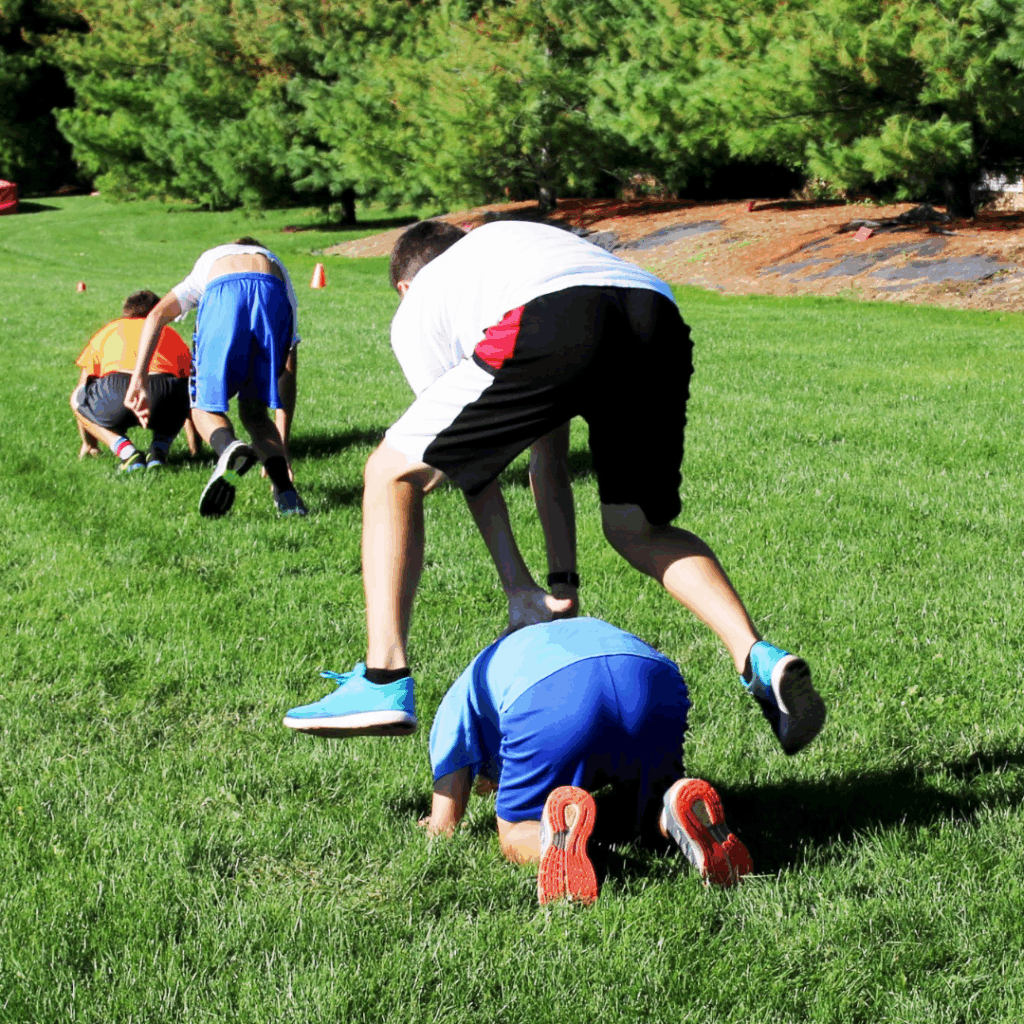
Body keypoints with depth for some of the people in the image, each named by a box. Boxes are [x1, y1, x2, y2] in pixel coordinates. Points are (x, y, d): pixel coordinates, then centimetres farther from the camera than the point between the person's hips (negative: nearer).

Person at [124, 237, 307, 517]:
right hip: (273, 296, 2)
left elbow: (158, 314, 22)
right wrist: (281, 447, 45)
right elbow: (287, 371, 42)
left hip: (225, 295, -1)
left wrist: (139, 379, 14)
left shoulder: (207, 261, 44)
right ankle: (286, 494, -6)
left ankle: (227, 448, -23)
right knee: (254, 412, 16)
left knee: (206, 407, 12)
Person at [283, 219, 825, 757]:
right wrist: (564, 582, 42)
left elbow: (474, 470, 24)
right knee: (637, 531, 26)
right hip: (661, 324, 6)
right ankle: (758, 660, 6)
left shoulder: (415, 313, 31)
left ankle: (384, 683, 5)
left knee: (392, 474, 15)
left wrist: (521, 592, 27)